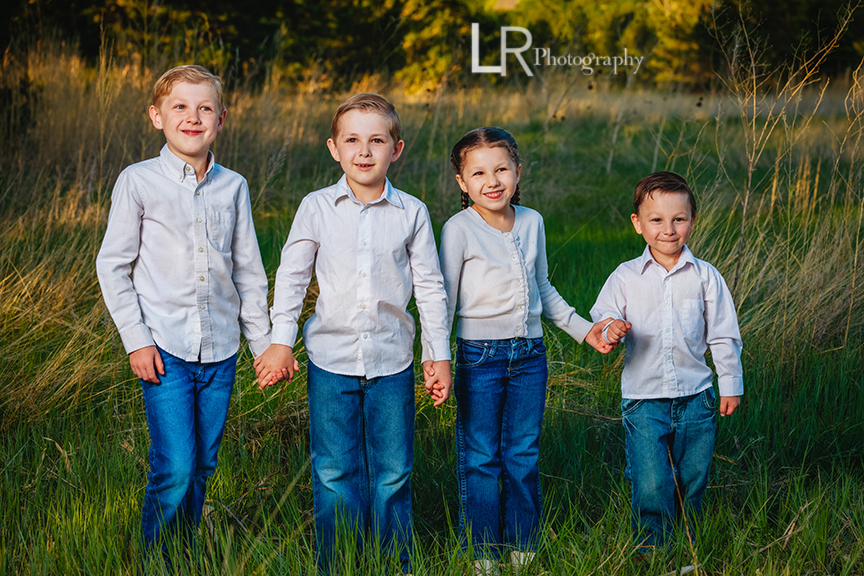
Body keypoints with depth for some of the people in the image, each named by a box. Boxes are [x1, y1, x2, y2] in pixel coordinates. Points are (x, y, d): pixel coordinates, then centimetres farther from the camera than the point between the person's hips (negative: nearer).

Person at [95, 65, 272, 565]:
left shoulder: (233, 187, 6)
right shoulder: (138, 182, -3)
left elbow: (249, 270, 14)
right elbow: (113, 265, 0)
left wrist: (263, 342, 12)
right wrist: (136, 339, -6)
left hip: (220, 353, 4)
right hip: (165, 350, -3)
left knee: (203, 466, 10)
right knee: (174, 469, -9)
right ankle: (157, 561, 9)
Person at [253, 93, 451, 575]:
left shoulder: (412, 213, 0)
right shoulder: (317, 208, -2)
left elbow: (431, 287, 5)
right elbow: (292, 277, 4)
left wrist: (442, 356, 5)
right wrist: (281, 341, -2)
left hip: (392, 363, 0)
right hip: (332, 360, 0)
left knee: (393, 473, 7)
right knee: (335, 474, 5)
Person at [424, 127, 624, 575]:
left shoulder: (532, 222, 6)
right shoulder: (459, 230, -9)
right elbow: (442, 298, -7)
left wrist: (584, 329, 17)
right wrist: (431, 354, -16)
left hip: (529, 354, 4)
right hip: (479, 355, -4)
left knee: (524, 455, 10)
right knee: (480, 459, 2)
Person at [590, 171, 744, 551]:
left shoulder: (705, 277, 1)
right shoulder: (626, 277, 0)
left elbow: (723, 335, 6)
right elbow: (601, 318, 2)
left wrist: (730, 384, 7)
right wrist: (609, 331, -21)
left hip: (695, 398, 1)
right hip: (643, 400, -1)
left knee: (691, 481, 10)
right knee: (651, 485, -7)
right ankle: (651, 553, 9)